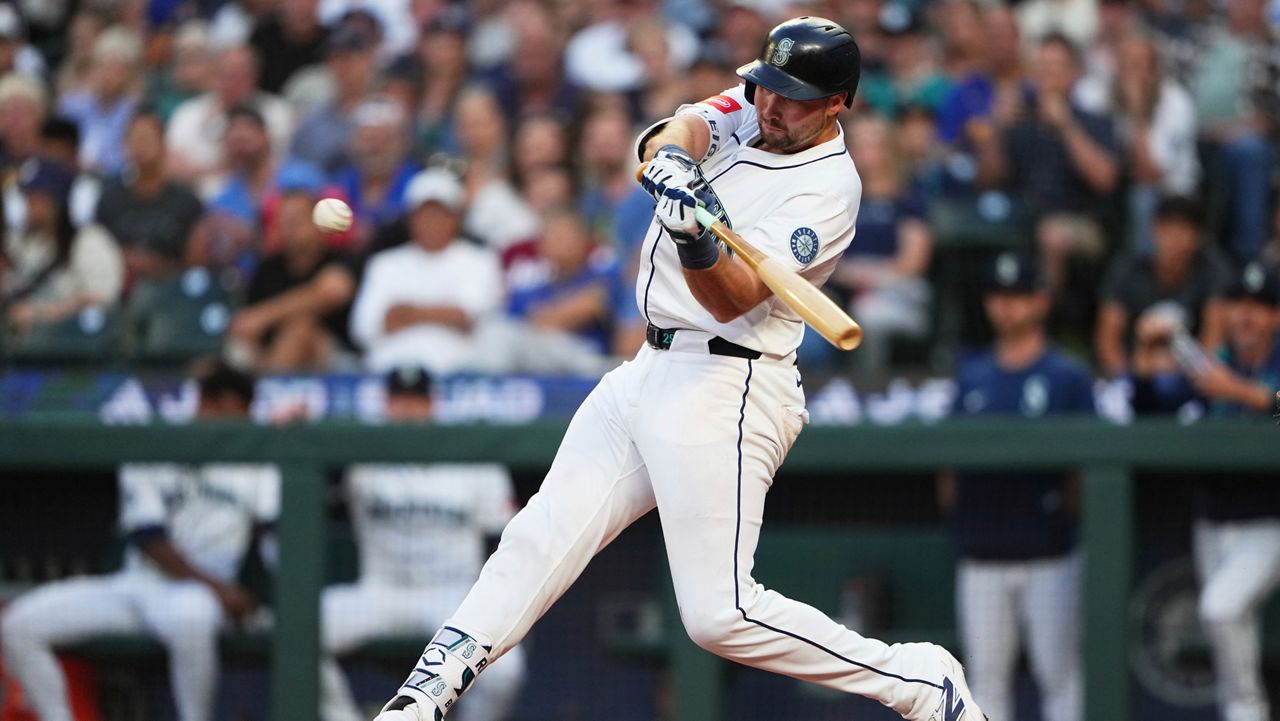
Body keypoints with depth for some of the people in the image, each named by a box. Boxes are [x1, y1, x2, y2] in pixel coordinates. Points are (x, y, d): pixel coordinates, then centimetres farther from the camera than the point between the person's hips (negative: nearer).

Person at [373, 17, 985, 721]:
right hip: (651, 370, 8)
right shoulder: (749, 105, 8)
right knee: (543, 535, 2)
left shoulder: (827, 187, -14)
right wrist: (673, 153, -34)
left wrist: (699, 243, -44)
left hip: (724, 391, -8)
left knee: (720, 615, -12)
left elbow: (732, 300, -24)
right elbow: (682, 128, -11)